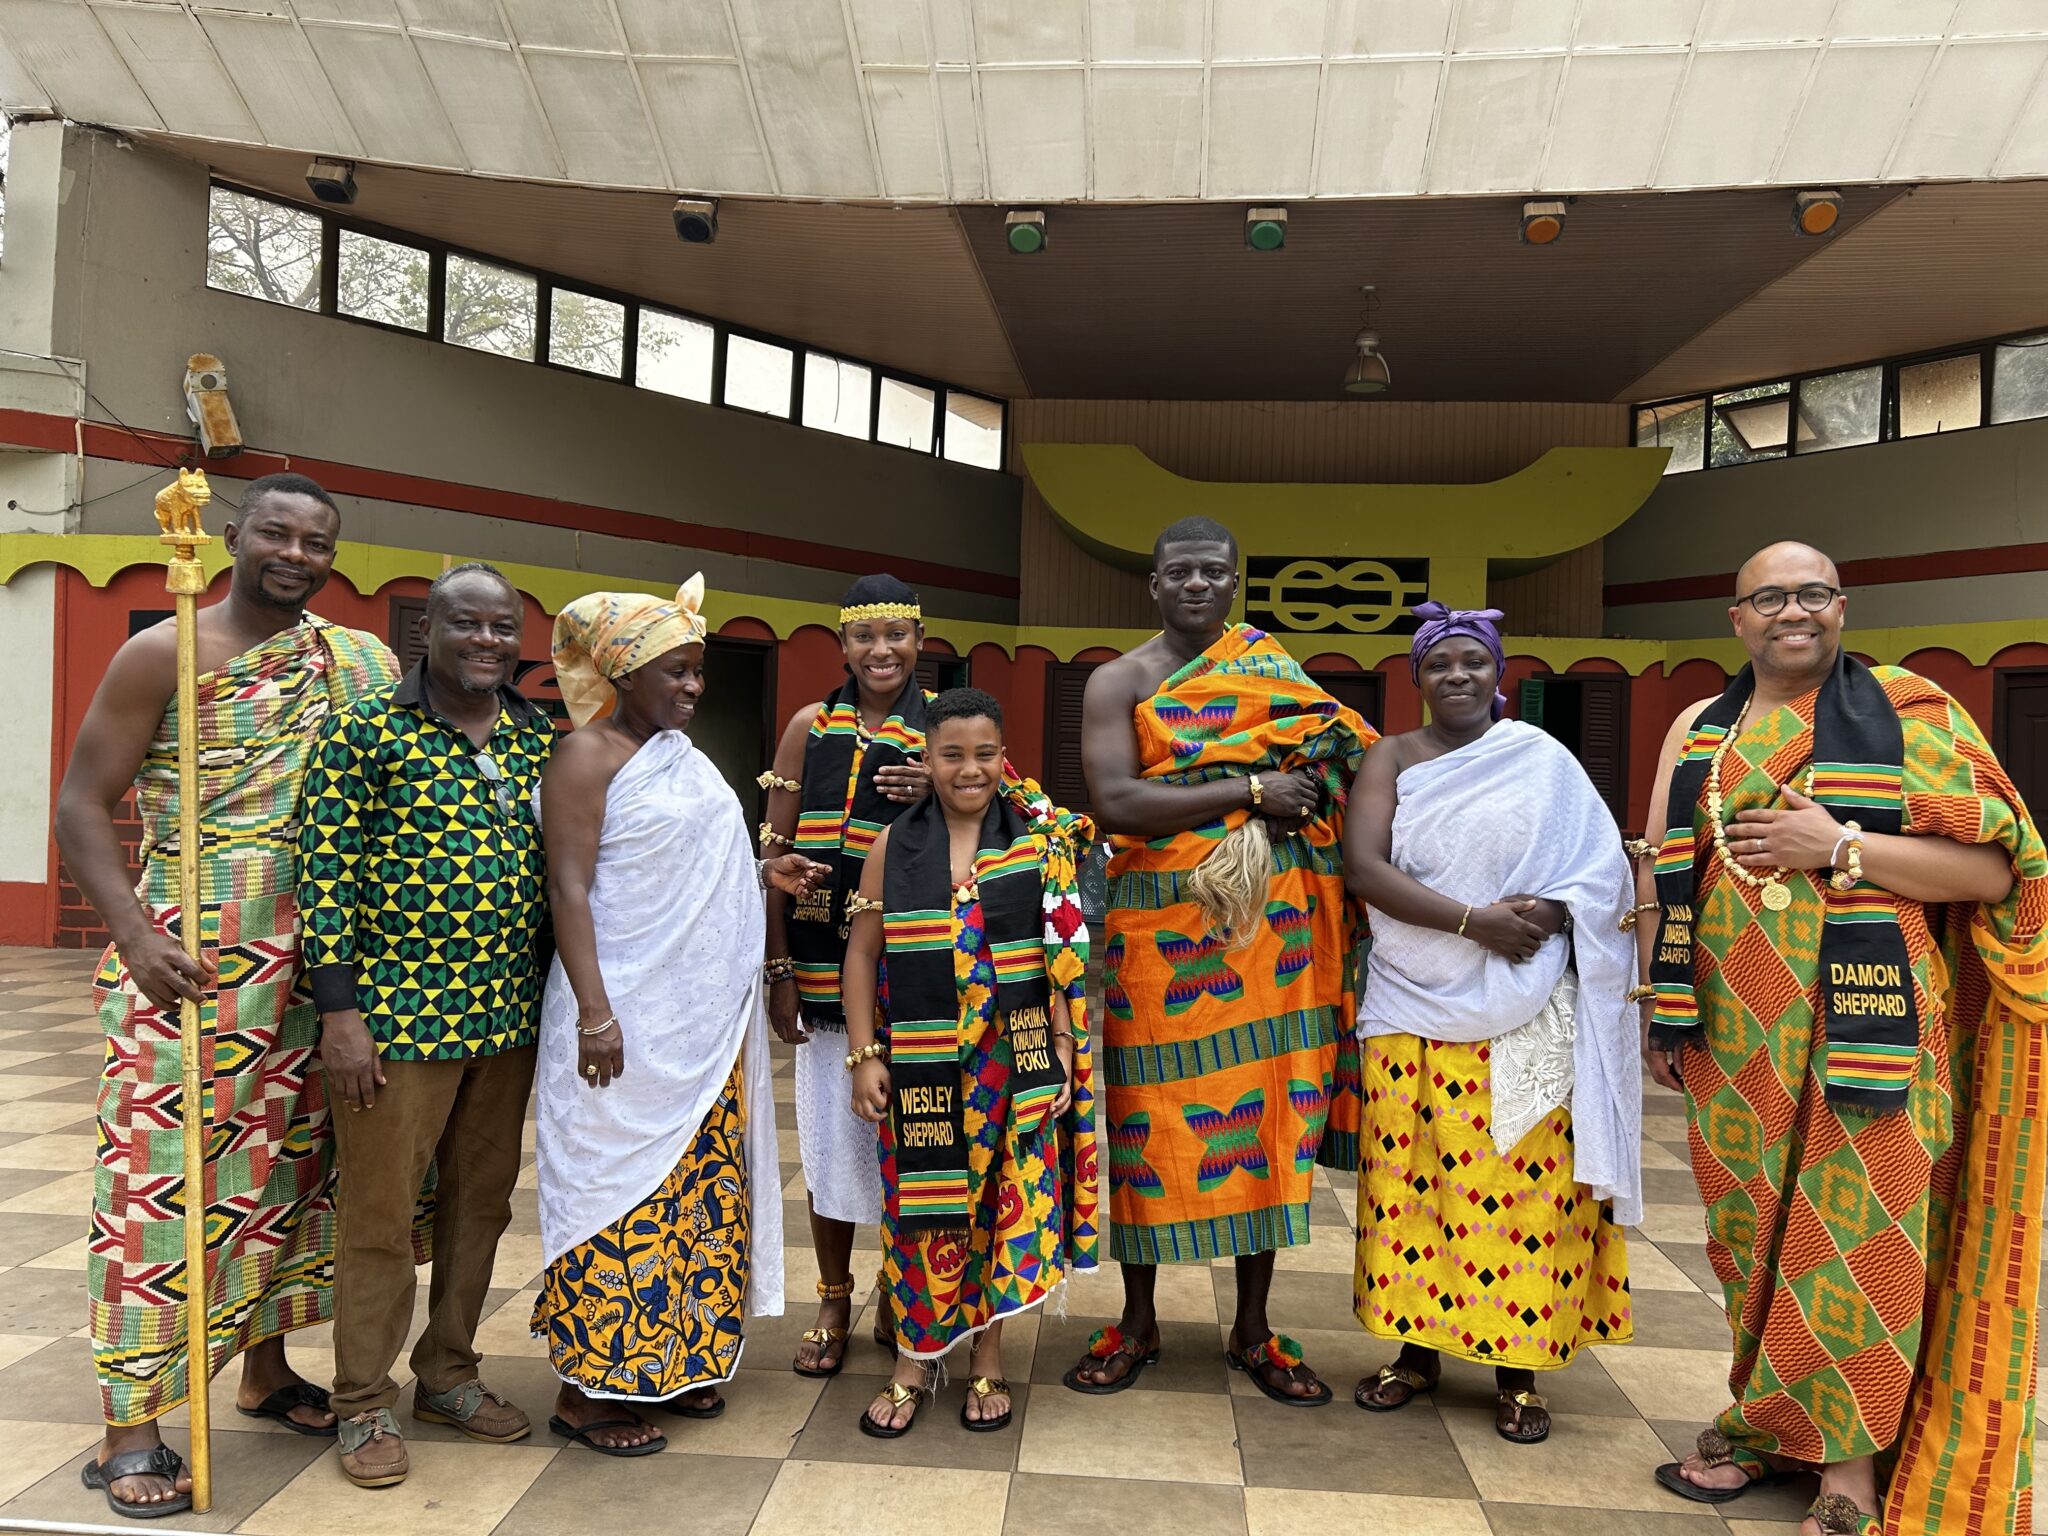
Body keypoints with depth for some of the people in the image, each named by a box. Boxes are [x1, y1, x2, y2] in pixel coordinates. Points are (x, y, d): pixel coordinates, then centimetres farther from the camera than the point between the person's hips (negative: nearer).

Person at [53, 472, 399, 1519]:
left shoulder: (353, 663, 8)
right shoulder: (163, 654, -4)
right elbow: (82, 805, -5)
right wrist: (135, 936, -18)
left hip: (303, 966, 5)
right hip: (182, 962, -5)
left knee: (289, 1165, 13)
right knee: (159, 1179, -2)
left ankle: (267, 1367, 30)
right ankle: (131, 1429, 11)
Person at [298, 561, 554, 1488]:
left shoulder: (542, 739, 6)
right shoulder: (367, 730, -7)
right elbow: (325, 869, -9)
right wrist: (339, 1010, -13)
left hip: (509, 1018, 5)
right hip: (395, 1015, -5)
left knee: (481, 1203, 16)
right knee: (380, 1212, 7)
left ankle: (449, 1377, 34)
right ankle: (364, 1404, 25)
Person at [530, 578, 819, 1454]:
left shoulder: (683, 756, 14)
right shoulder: (589, 755, -9)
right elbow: (570, 888, -16)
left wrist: (763, 875, 7)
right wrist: (593, 1010, -22)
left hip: (707, 1022, 8)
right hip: (630, 1025, -8)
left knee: (700, 1185, 12)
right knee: (623, 1189, 0)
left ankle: (671, 1363, 26)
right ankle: (587, 1388, 14)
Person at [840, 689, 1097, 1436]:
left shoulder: (1039, 842, 1)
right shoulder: (895, 846, 2)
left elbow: (1064, 955, 1)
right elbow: (862, 954, 4)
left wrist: (1064, 1047, -4)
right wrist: (864, 1056, -1)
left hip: (1014, 1058, 0)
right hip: (920, 1058, 1)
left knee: (1001, 1200, 8)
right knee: (922, 1203, 7)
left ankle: (987, 1357, 27)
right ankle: (913, 1360, 24)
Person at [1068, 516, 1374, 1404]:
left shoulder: (1279, 672, 12)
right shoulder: (1118, 682, 3)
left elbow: (1342, 761, 13)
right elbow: (1114, 801, -13)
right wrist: (1249, 790, -15)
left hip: (1271, 928, 2)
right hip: (1160, 926, -2)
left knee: (1267, 1113, 6)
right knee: (1151, 1115, 4)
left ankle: (1252, 1330, 23)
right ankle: (1138, 1323, 22)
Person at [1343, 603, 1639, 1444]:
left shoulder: (1545, 761, 5)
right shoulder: (1391, 759, 5)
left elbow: (1603, 870, 3)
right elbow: (1364, 868, -8)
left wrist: (1548, 911, -17)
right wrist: (1475, 918, -17)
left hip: (1526, 1017, -1)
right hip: (1413, 1009, 1)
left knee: (1522, 1183, 0)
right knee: (1410, 1178, 4)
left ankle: (1518, 1369, 16)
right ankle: (1418, 1348, 21)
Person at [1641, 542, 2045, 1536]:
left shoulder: (1909, 715, 0)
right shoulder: (1699, 730, 11)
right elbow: (1660, 872, 12)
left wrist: (1839, 844, -16)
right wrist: (1655, 1007, 8)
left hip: (1866, 1020, -3)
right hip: (1736, 1031, 3)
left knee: (1856, 1228, 0)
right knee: (1752, 1223, 11)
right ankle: (1766, 1420, 28)